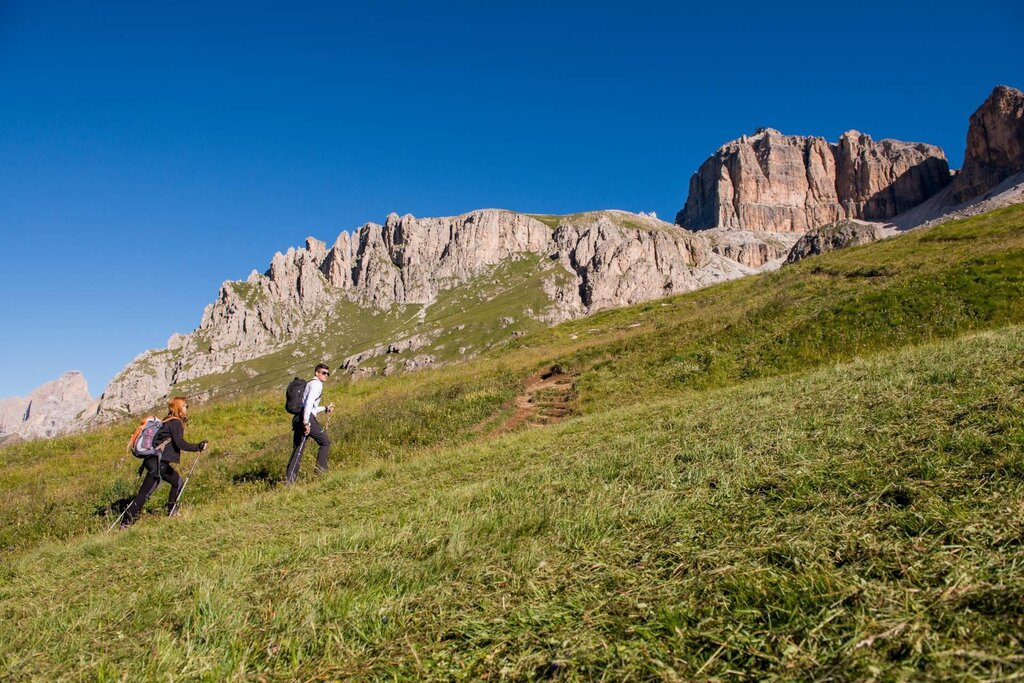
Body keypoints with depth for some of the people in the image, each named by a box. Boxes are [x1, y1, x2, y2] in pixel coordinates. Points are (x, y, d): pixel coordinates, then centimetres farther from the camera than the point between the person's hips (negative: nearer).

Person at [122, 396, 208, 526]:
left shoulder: (167, 421, 17)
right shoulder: (176, 423, -11)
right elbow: (179, 443, -21)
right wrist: (198, 447, -16)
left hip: (159, 462, 10)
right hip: (157, 463, -10)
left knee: (178, 482, 19)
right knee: (145, 493, -8)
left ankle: (171, 513, 23)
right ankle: (126, 522, -5)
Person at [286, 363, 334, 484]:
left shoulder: (309, 384, 28)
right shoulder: (317, 384, -3)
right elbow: (309, 402, -19)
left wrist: (326, 409, 30)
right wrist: (306, 422, -23)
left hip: (297, 418, 9)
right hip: (307, 418, -9)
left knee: (297, 450, 7)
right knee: (325, 442, 5)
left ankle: (289, 478, 4)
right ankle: (321, 468, 2)